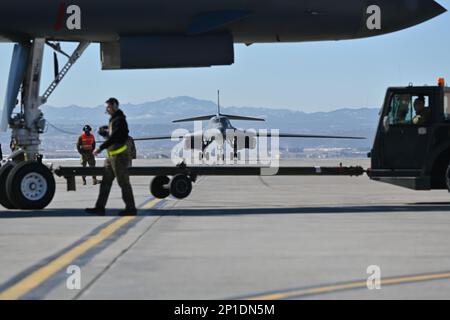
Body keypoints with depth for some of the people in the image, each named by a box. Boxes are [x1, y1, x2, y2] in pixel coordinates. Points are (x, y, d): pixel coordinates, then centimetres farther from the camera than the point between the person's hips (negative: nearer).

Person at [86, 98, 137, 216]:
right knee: (105, 183, 9)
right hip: (112, 156, 10)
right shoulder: (113, 120, 17)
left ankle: (131, 208, 2)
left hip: (120, 156, -10)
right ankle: (100, 207, 11)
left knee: (123, 182, -5)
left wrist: (100, 148, -23)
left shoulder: (119, 120, -14)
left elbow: (113, 137, -23)